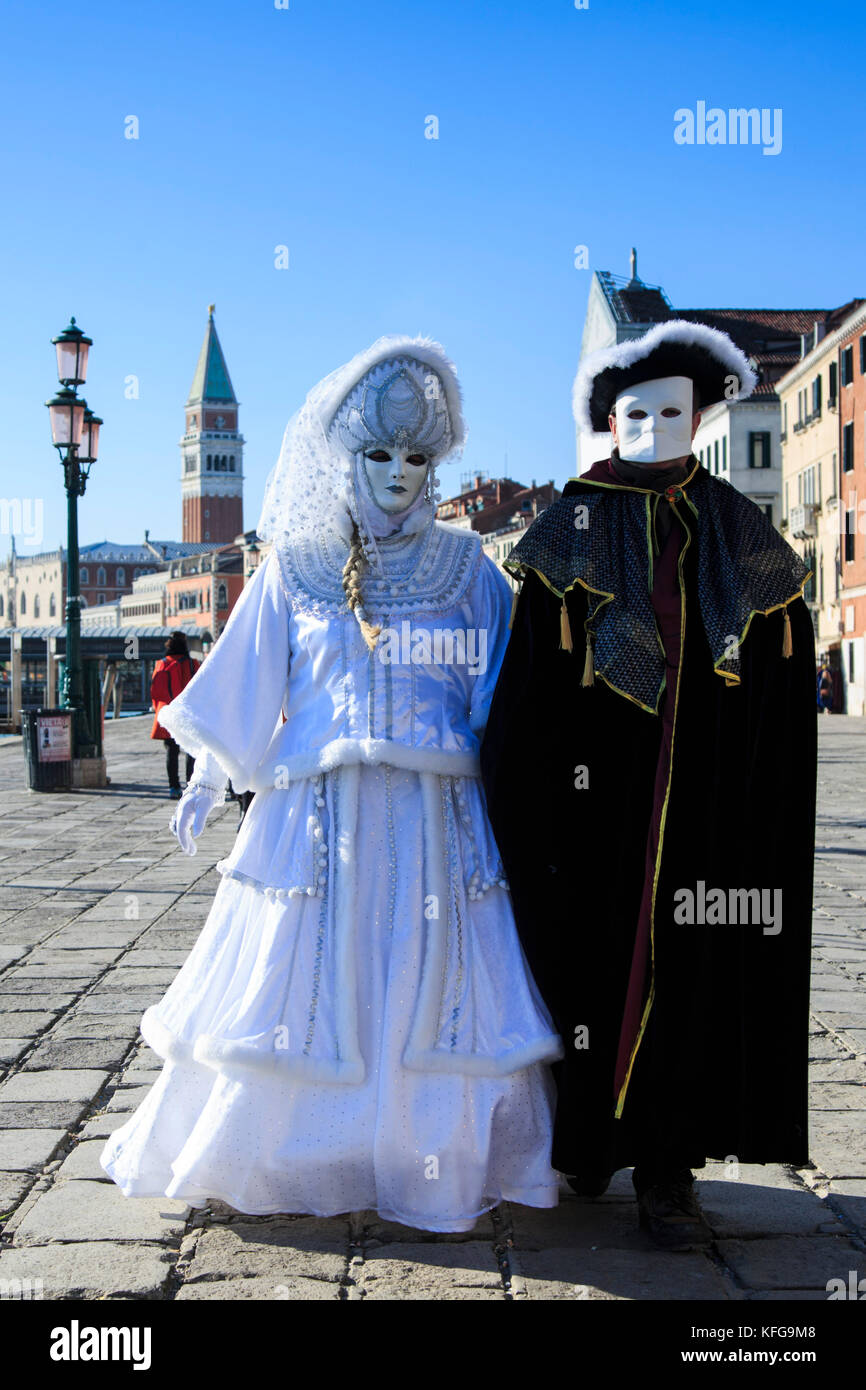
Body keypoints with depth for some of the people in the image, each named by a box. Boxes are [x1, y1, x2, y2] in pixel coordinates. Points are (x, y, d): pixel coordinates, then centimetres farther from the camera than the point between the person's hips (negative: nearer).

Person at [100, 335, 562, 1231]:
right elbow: (245, 683, 11)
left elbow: (503, 689, 8)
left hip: (433, 818, 0)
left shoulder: (465, 568, 7)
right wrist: (205, 784, 10)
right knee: (303, 985, 5)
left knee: (429, 985, 2)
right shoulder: (293, 570, 7)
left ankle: (435, 1163, 18)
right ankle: (280, 1156, 22)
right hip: (317, 814, 0)